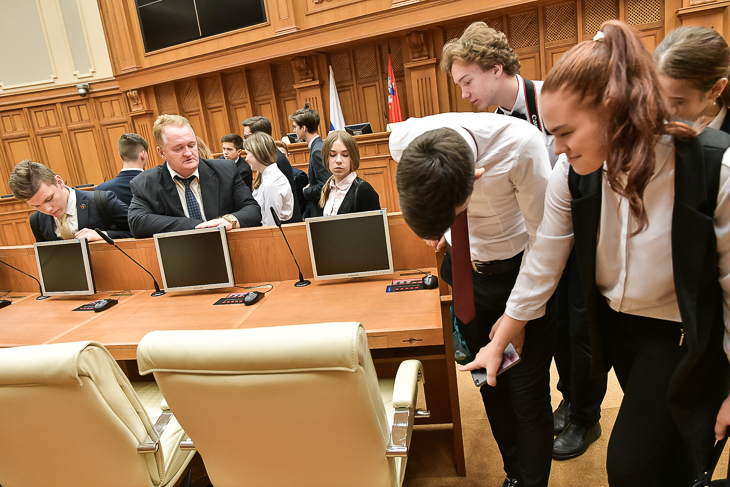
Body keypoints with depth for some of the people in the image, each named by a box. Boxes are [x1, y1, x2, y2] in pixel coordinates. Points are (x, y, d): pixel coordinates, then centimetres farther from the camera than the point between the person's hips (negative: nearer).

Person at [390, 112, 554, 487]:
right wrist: (435, 223, 2)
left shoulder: (522, 145, -34)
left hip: (523, 270, -3)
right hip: (466, 270, 4)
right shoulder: (403, 142, -23)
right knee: (490, 385, 16)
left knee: (528, 395, 2)